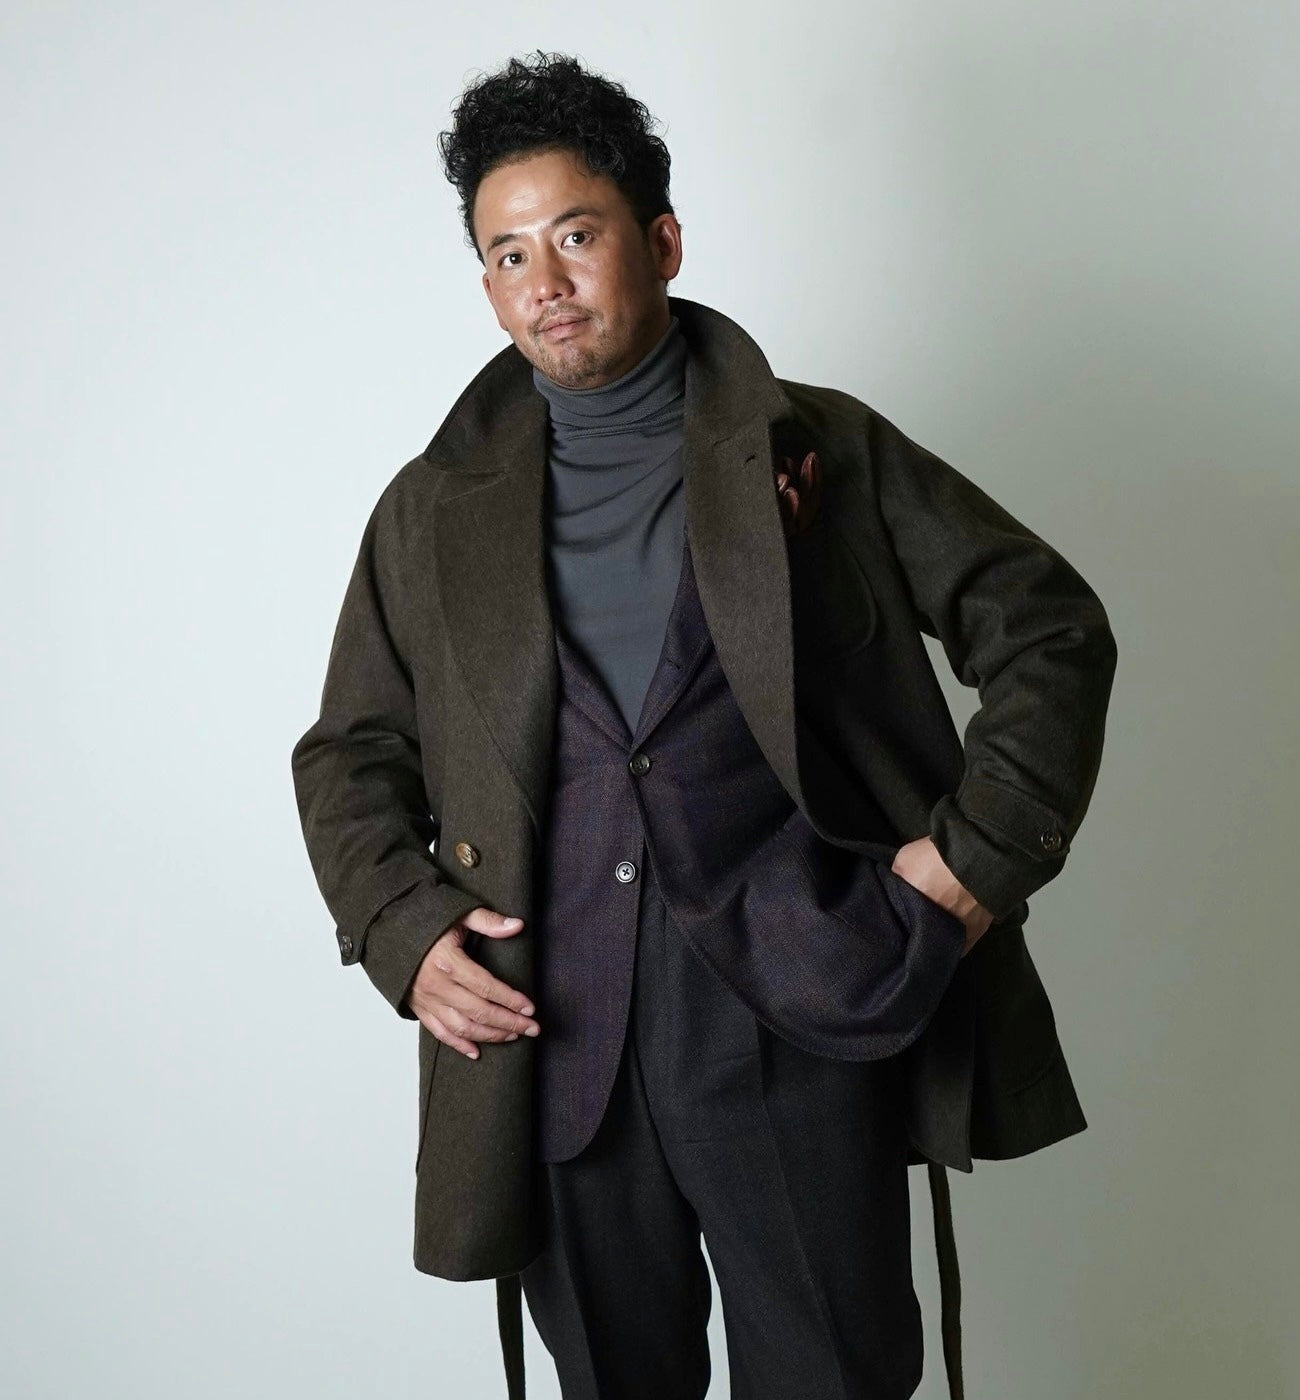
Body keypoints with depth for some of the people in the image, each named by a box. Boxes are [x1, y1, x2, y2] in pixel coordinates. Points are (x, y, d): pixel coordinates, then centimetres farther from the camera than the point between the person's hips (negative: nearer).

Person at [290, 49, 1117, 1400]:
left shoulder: (825, 452, 4)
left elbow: (1050, 630, 6)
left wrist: (985, 851, -6)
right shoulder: (432, 510, 10)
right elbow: (348, 754, 16)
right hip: (550, 1050, 2)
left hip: (797, 1031, -1)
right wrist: (400, 928, -1)